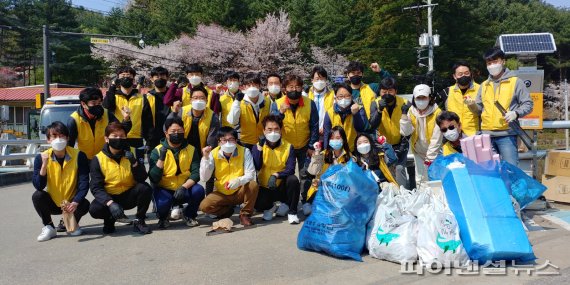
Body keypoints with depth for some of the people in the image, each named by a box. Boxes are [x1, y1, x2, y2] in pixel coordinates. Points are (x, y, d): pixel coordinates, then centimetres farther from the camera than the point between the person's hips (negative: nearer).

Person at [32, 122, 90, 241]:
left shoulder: (79, 156, -14)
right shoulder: (41, 157, -9)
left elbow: (84, 183, -16)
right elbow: (38, 186, -16)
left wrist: (75, 203, -30)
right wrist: (44, 165, -29)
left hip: (72, 202, -1)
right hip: (52, 203, 1)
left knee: (85, 205, -30)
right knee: (37, 196, -26)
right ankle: (49, 227, -2)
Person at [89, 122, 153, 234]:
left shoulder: (130, 155, -3)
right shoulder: (98, 159, -9)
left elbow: (142, 179, -12)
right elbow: (96, 187, -16)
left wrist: (134, 162, -29)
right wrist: (110, 203, -32)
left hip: (129, 196, 1)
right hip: (108, 197, -1)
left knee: (145, 188, -27)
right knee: (94, 209, -31)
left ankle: (139, 221, -5)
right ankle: (109, 220, 6)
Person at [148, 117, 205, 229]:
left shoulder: (191, 149, -1)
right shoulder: (157, 151, -6)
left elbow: (196, 173, -10)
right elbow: (154, 179, -15)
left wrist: (184, 187, -27)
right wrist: (161, 159, -26)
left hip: (184, 190, 2)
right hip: (164, 190, -2)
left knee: (198, 190, -28)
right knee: (163, 203, -33)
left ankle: (189, 215, 4)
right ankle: (163, 218, 8)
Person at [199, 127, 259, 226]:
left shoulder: (244, 151, -10)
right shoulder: (213, 154, -8)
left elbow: (250, 174, -17)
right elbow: (204, 178, -13)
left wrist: (239, 181, -39)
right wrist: (205, 158, -25)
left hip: (240, 192, -1)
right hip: (222, 194, 1)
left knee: (253, 185, -31)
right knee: (204, 206, -23)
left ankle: (245, 214, -6)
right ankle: (228, 210, 9)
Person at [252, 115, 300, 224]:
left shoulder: (288, 147, -5)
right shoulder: (257, 147, -2)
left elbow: (290, 169, -15)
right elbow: (256, 167, -17)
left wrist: (276, 175, -31)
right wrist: (259, 147, -23)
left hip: (282, 187, 0)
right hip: (264, 188, 0)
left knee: (293, 179, -31)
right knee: (258, 203, -31)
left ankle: (292, 212, -9)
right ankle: (269, 207, 9)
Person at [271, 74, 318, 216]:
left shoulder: (310, 104, -13)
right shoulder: (278, 104, -12)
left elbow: (314, 127, -7)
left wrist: (312, 146, -7)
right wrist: (280, 113, -34)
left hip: (304, 146, -1)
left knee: (305, 174, 1)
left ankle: (305, 201, 16)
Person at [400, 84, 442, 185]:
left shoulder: (437, 112, -15)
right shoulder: (411, 111, -2)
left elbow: (436, 138, -16)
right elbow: (405, 132, -12)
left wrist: (430, 158, -17)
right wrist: (404, 115, -23)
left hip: (434, 153, -3)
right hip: (418, 152, 3)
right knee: (420, 181, 9)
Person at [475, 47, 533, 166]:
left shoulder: (515, 81, 4)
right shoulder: (484, 85, 17)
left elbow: (528, 104, 2)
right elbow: (479, 108, 20)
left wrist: (516, 113, -16)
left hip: (507, 134, -4)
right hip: (486, 135, 5)